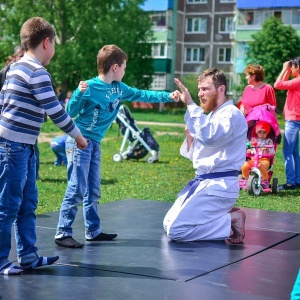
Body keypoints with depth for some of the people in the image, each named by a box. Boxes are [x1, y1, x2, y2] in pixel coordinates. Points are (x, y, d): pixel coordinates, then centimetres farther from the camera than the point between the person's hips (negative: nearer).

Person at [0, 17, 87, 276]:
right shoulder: (37, 72, -14)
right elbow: (55, 110, -15)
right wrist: (77, 135, -4)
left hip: (23, 146, 10)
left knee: (27, 203, 13)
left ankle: (28, 256, 19)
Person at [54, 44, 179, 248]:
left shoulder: (119, 88, 7)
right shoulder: (90, 87, -15)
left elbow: (141, 95, 19)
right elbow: (70, 112, -14)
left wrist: (168, 96, 19)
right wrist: (79, 93, -30)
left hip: (95, 143, 8)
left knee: (93, 190, 14)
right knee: (77, 189, -11)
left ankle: (93, 231, 24)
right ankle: (63, 233, -6)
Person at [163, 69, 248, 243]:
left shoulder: (231, 114, -13)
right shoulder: (212, 115, 15)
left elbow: (209, 136, -35)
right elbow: (194, 155, 19)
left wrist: (191, 104, -31)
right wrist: (190, 136, 0)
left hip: (219, 185, -10)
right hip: (202, 182, 10)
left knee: (176, 231, -18)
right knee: (169, 224, 11)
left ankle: (231, 221, -4)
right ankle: (224, 216, 12)